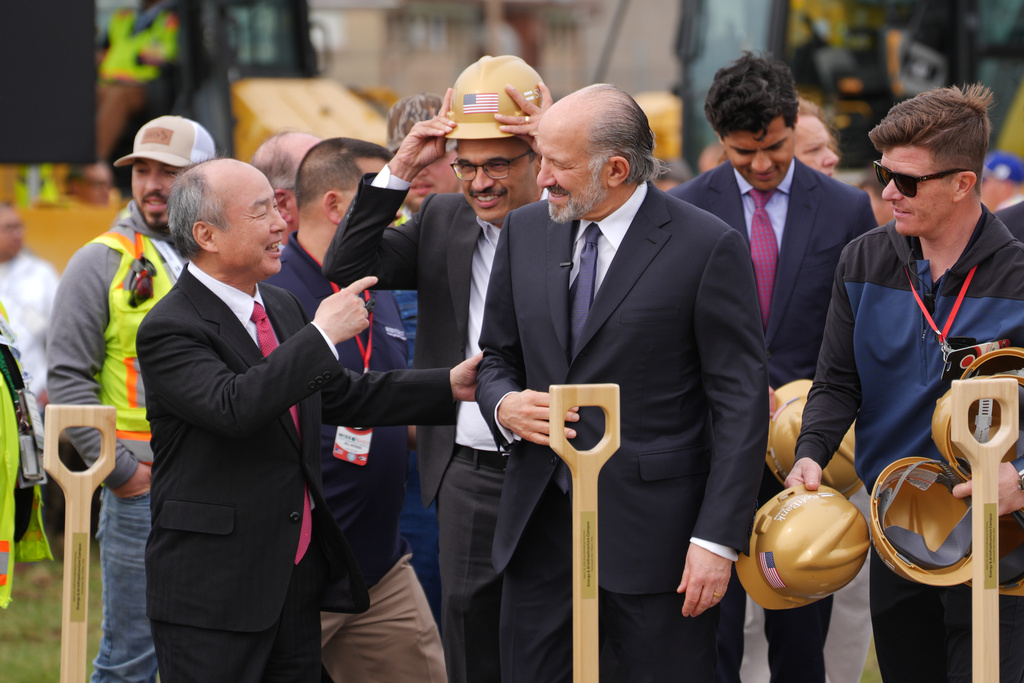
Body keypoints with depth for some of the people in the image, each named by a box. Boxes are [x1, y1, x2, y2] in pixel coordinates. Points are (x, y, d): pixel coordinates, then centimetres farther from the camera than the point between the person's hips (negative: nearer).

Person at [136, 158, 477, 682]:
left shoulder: (283, 307, 13)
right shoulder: (169, 329, -15)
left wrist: (449, 387, 17)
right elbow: (232, 407, -31)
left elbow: (339, 394, 23)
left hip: (299, 578, 8)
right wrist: (322, 335, -25)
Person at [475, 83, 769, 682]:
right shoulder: (525, 232, 9)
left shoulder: (708, 247, -9)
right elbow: (497, 358, 19)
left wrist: (717, 540, -15)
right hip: (540, 527, 5)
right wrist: (505, 406, -6)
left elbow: (741, 404, -10)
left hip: (655, 535, -5)